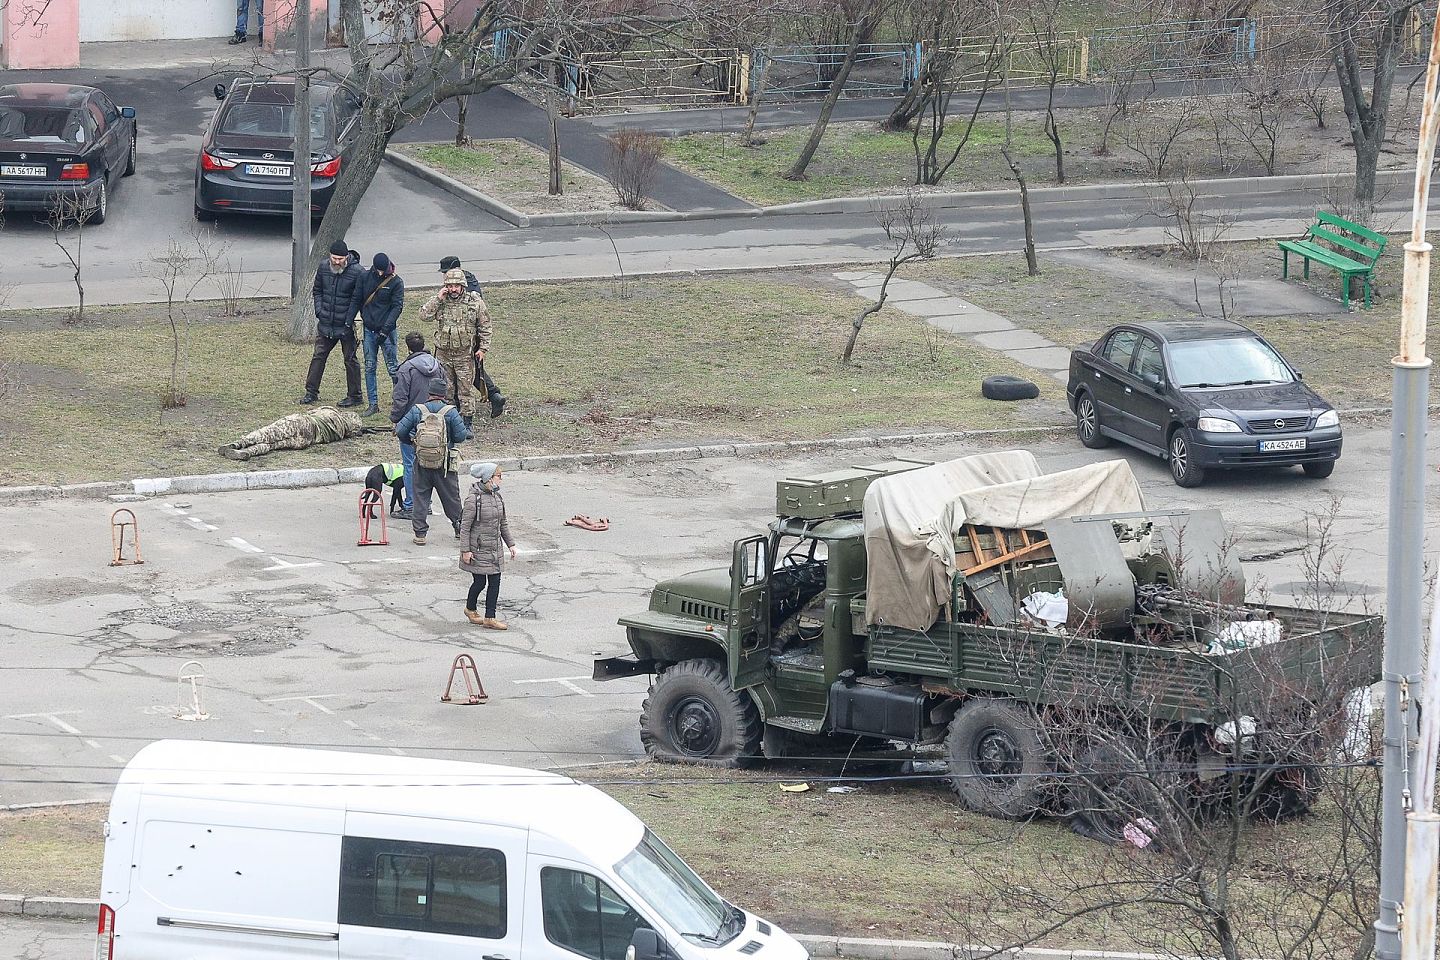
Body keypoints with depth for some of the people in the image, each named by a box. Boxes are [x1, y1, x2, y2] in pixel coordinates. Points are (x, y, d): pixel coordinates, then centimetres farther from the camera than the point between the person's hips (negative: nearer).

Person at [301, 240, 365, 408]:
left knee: (350, 360, 5)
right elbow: (317, 291, 14)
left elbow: (356, 299, -12)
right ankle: (311, 392, 19)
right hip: (325, 324, 5)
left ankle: (354, 396, 15)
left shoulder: (357, 273, -14)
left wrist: (348, 322, -15)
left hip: (345, 326, -5)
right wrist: (319, 311, 0)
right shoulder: (323, 268, 2)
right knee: (319, 356, 10)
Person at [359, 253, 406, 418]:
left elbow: (397, 306, -11)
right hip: (369, 330, 4)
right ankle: (373, 404, 11)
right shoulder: (366, 277, 3)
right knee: (369, 367, 5)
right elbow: (359, 299, 14)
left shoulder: (396, 282, -7)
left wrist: (386, 329, -18)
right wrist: (363, 317, 8)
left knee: (392, 367, -2)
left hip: (387, 330, -4)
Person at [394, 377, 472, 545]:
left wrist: (410, 441, 14)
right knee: (451, 496, 14)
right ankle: (459, 528, 26)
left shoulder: (417, 411, -6)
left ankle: (420, 533, 4)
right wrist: (468, 432, 13)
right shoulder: (450, 412, -10)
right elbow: (461, 435, -11)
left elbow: (400, 431, -5)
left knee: (420, 496, 8)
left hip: (422, 462, 0)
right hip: (444, 465, 0)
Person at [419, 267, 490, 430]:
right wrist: (438, 299, -14)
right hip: (443, 354, 2)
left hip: (465, 355, -2)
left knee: (465, 390, 0)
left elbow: (484, 326, 5)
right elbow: (424, 315, -8)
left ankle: (466, 424, 6)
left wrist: (483, 348, -1)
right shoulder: (440, 301, 3)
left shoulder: (475, 302, -1)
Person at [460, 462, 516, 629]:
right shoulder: (473, 499, -17)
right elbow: (465, 526, -14)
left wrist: (510, 544, 13)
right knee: (480, 582, 4)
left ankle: (489, 618, 10)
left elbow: (503, 523, 15)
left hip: (494, 549, 7)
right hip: (478, 549, -7)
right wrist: (465, 550, -14)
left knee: (495, 582, 4)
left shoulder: (497, 497, 5)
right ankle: (470, 609, 31)